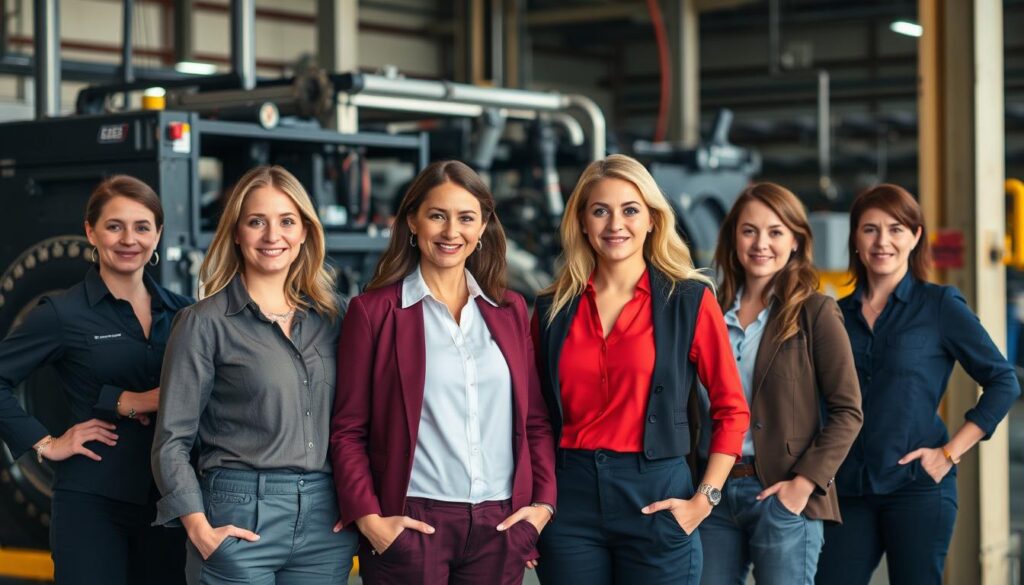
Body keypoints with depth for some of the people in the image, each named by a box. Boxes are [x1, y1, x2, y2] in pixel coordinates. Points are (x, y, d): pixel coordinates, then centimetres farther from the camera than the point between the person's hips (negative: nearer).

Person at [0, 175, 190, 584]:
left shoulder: (182, 313, 8)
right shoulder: (63, 314, -3)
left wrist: (130, 402, -12)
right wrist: (43, 444, -9)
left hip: (169, 500, 4)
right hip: (93, 504, -4)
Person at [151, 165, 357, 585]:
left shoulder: (330, 317, 10)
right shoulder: (205, 322, -3)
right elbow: (171, 442, -4)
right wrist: (200, 529, -13)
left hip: (326, 521, 4)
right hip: (241, 521, -4)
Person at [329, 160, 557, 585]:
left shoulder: (510, 310, 12)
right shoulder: (373, 311, 0)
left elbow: (535, 418, 12)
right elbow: (348, 429, -1)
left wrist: (543, 503, 1)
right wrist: (368, 518, -10)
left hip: (501, 525, 3)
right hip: (411, 524, -3)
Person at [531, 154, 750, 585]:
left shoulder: (690, 300, -1)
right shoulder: (553, 308, 7)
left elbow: (732, 409, 1)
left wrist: (704, 499, -5)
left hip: (655, 499, -2)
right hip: (569, 499, 2)